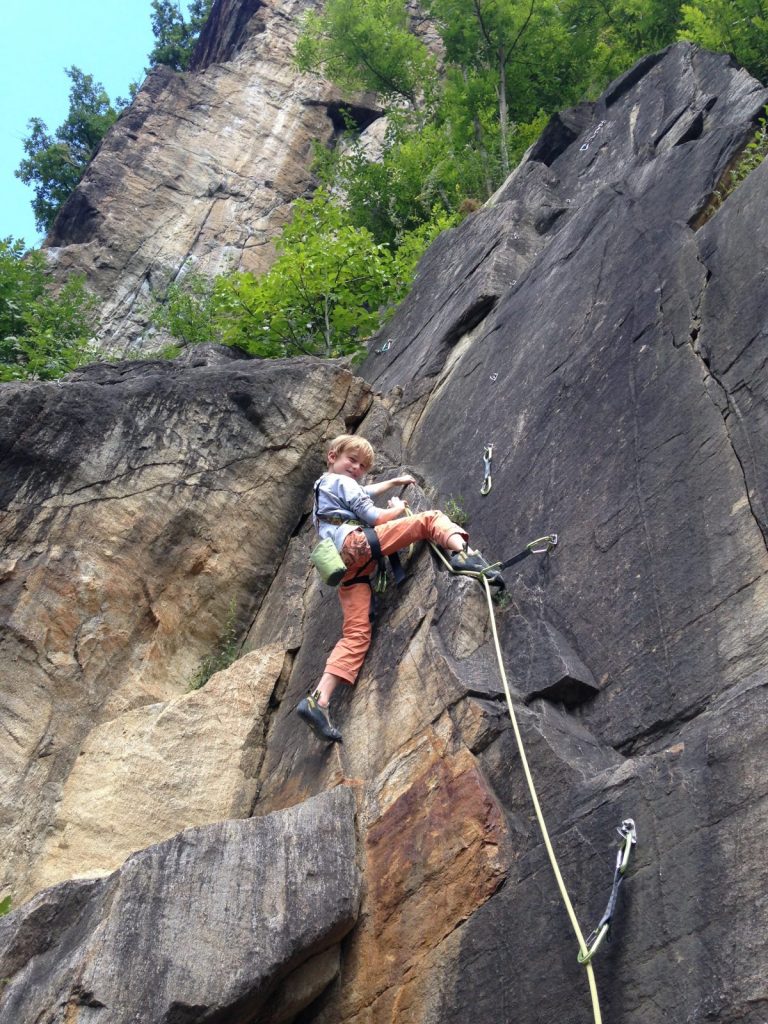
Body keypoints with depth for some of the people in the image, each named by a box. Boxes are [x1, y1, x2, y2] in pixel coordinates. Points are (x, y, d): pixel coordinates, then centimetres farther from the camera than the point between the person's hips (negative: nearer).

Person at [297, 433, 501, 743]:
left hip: (345, 567, 8)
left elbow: (364, 493, 57)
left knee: (356, 634, -3)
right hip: (357, 543, -8)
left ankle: (319, 701, -18)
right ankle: (462, 552, -35)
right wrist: (398, 509, 21)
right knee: (431, 518, -2)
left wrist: (395, 482, 66)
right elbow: (374, 517, 2)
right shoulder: (341, 482, 10)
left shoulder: (322, 488, 38)